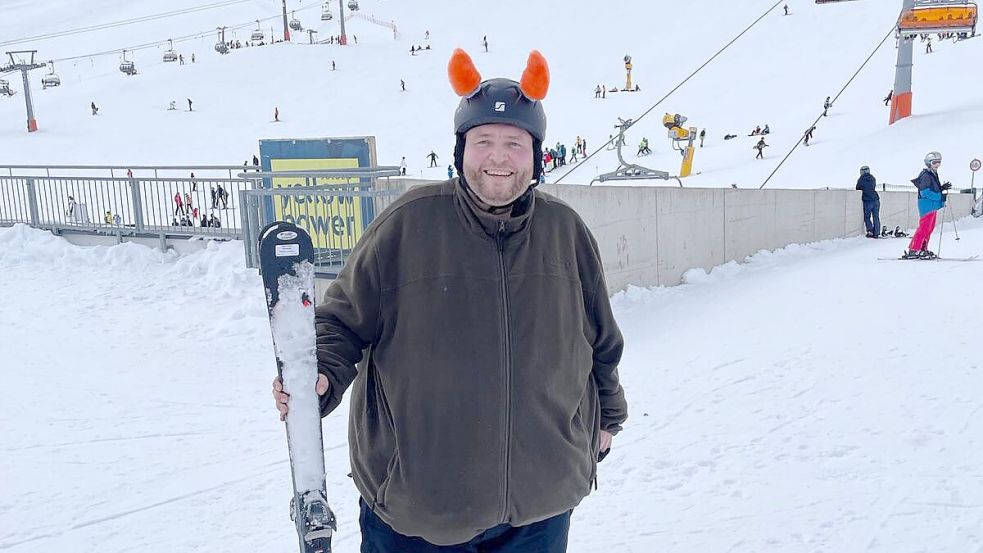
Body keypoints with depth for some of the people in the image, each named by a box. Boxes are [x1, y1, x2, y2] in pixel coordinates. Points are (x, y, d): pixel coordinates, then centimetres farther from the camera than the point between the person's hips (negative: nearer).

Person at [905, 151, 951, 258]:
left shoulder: (933, 175, 17)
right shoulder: (926, 175, -14)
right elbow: (925, 192, -21)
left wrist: (942, 188, 4)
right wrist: (940, 197, -19)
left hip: (933, 206, 10)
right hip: (927, 205, -10)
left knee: (930, 228, 13)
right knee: (924, 228, -12)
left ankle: (922, 249, 20)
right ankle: (913, 251, -11)